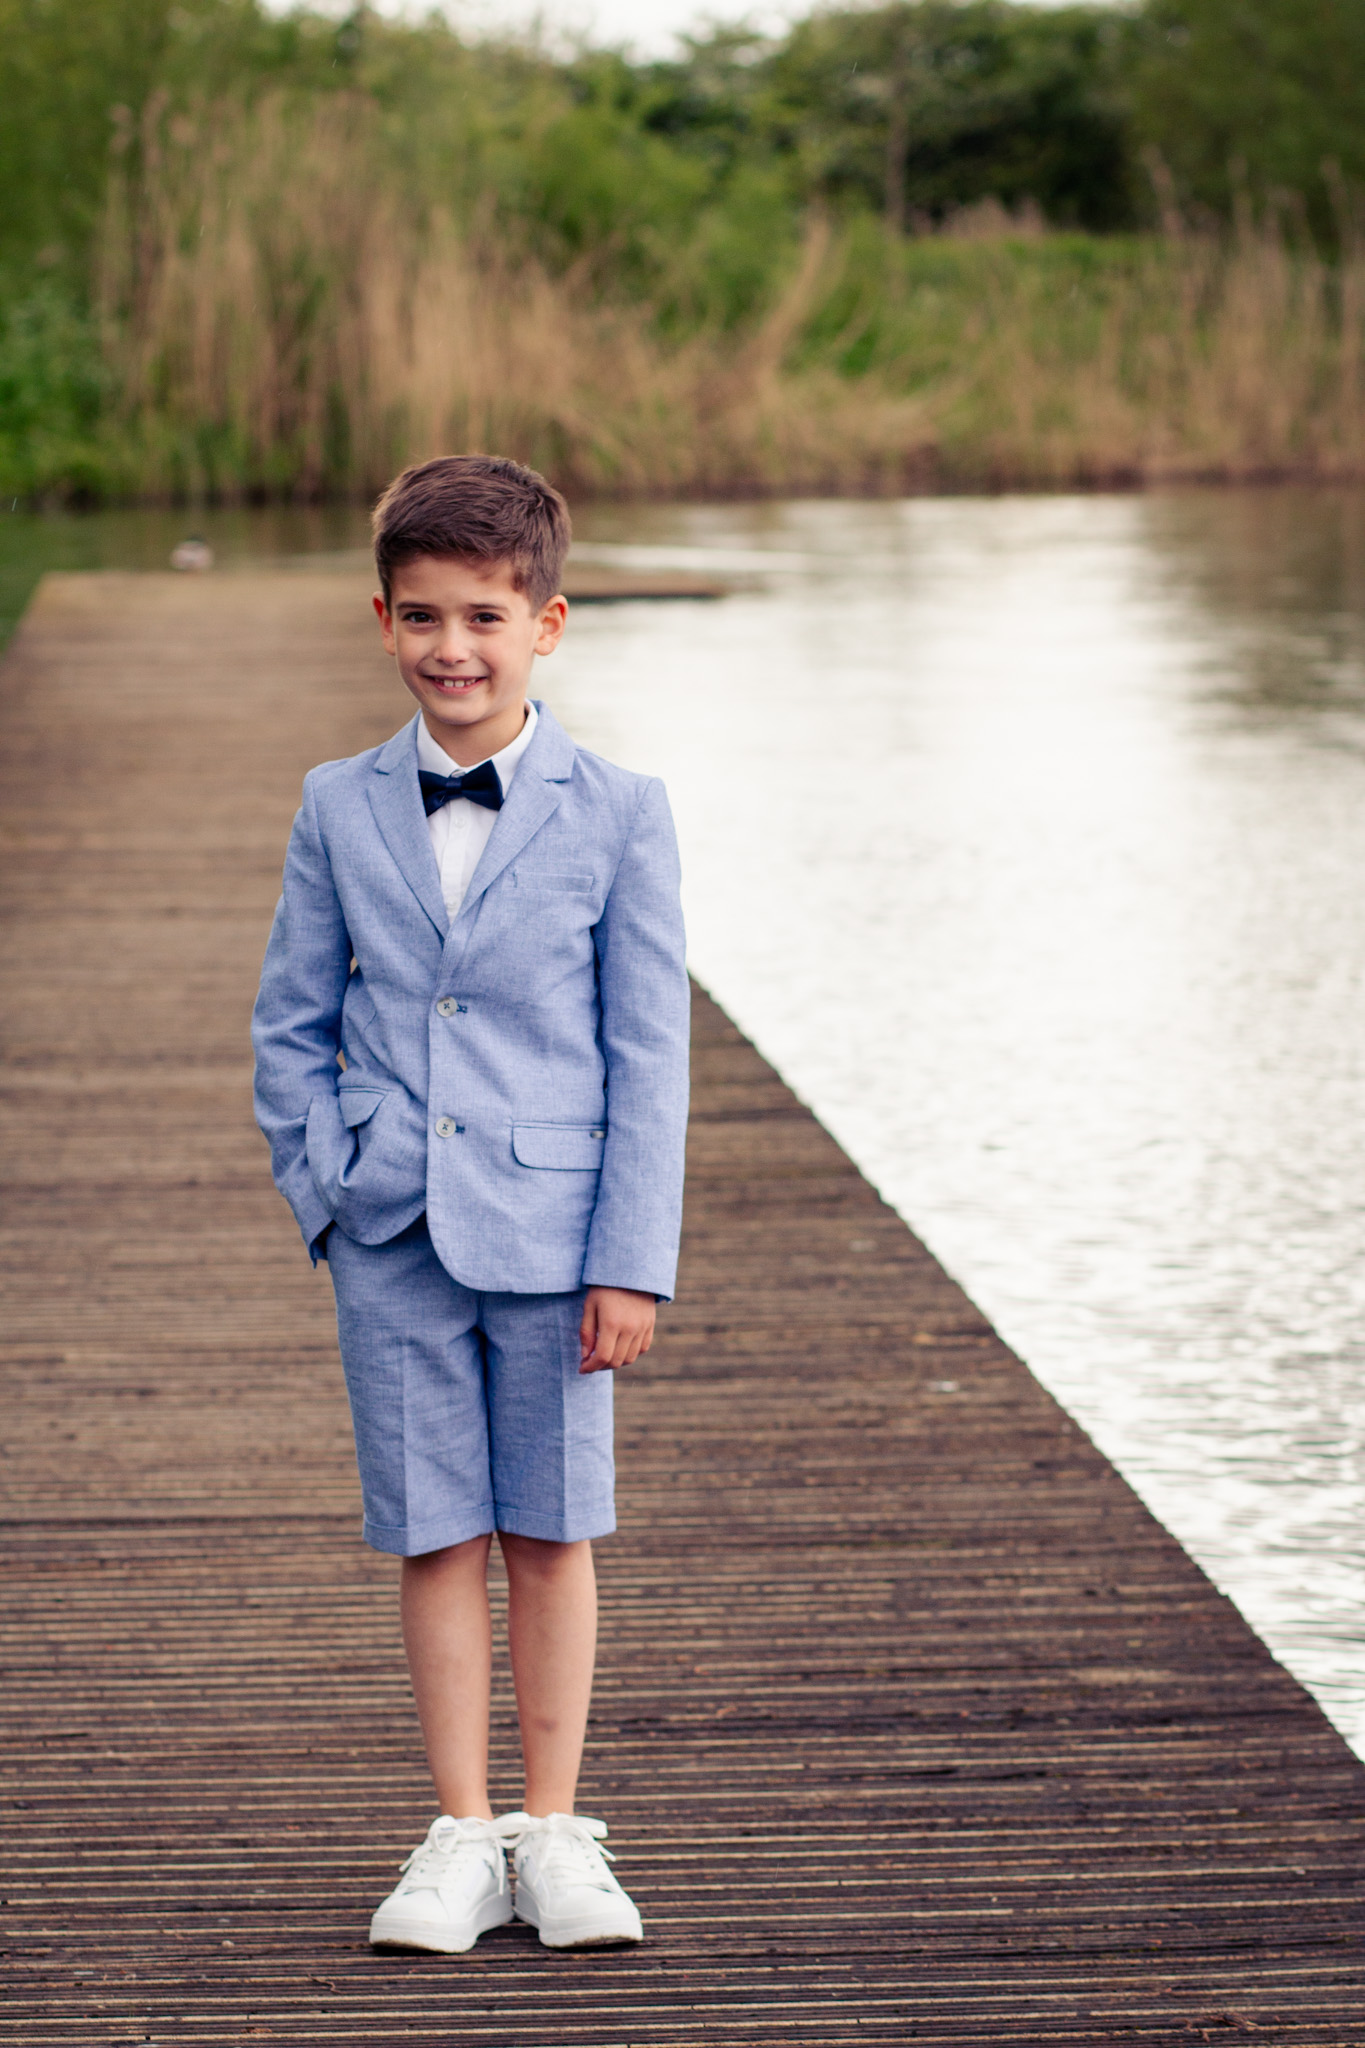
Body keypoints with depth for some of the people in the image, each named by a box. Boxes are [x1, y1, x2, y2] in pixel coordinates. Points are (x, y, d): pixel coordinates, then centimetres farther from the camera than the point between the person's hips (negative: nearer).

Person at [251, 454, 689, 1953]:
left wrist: (632, 1261, -7)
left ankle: (554, 1834, 18)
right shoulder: (340, 810, 4)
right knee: (434, 1536, 6)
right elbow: (290, 1027, 10)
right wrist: (328, 1187, -2)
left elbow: (649, 1054, -3)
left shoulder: (616, 816, -3)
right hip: (393, 1239, 2)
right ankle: (462, 1839, 15)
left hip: (550, 1231, -1)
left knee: (549, 1533, 7)